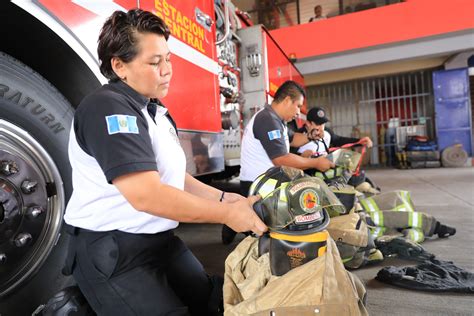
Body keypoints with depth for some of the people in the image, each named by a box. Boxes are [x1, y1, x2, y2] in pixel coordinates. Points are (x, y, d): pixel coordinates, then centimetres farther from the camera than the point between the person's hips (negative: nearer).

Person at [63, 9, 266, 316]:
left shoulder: (158, 112, 10)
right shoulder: (107, 107, -20)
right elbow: (146, 195, -30)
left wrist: (223, 198, 0)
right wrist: (227, 214, -23)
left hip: (161, 240, 9)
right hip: (111, 251, -8)